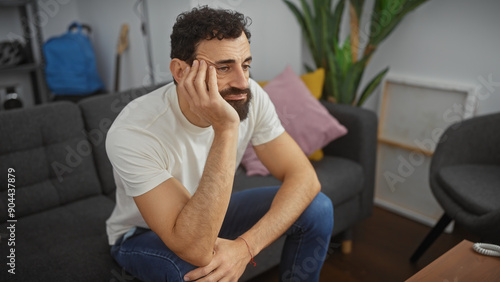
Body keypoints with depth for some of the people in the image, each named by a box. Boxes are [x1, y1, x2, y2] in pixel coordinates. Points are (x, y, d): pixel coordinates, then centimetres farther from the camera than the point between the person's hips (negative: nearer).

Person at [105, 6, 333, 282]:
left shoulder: (249, 97, -22)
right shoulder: (131, 134, -36)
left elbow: (304, 176, -20)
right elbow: (196, 249, -42)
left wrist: (245, 246, -34)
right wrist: (226, 130, -48)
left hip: (212, 212, 4)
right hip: (143, 234, -4)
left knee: (318, 208, -13)